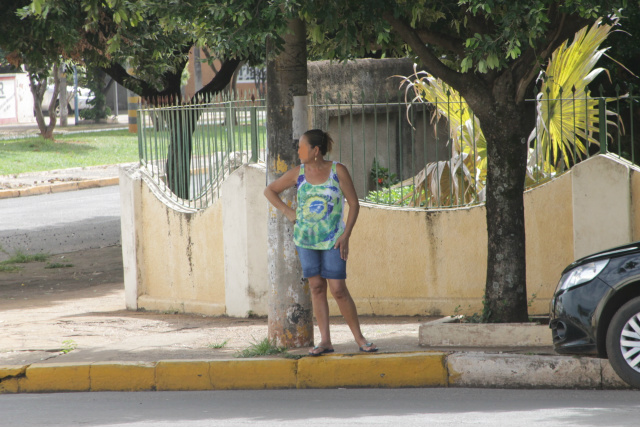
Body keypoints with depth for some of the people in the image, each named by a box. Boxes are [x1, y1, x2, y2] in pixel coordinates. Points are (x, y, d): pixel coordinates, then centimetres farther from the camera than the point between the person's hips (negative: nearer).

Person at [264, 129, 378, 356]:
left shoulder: (338, 171, -7)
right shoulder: (298, 173, 2)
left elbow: (354, 203, -4)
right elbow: (270, 190, 15)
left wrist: (346, 236, -11)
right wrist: (288, 212, 3)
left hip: (332, 240, -3)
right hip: (306, 239, 3)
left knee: (338, 289, -8)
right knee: (316, 287, 3)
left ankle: (359, 338, 3)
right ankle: (325, 341, 5)